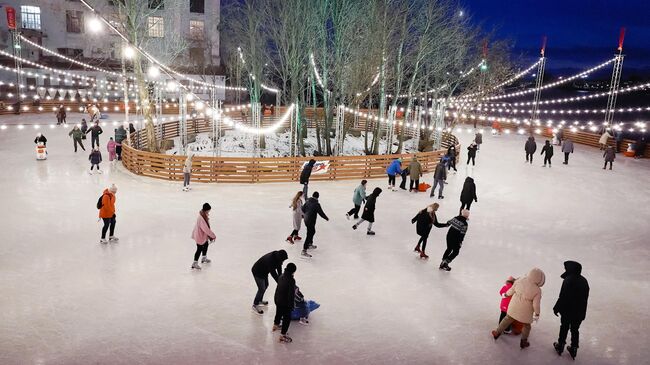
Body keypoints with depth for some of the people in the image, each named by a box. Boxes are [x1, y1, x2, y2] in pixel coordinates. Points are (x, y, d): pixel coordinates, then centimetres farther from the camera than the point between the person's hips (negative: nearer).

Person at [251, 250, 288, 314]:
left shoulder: (277, 256, -16)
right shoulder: (270, 260, -40)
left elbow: (279, 267, -3)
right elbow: (273, 273, -35)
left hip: (264, 271, 9)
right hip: (257, 272, -9)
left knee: (266, 285, 23)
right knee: (262, 289, -6)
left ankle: (259, 300, 43)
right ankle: (255, 305, 13)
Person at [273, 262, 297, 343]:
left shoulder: (281, 276, -4)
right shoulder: (291, 280, -27)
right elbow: (291, 294, -25)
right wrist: (291, 305, -14)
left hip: (277, 299, 8)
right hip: (285, 302, -8)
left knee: (279, 312, 32)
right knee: (287, 318, 7)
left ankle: (275, 325, 56)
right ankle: (282, 335, 13)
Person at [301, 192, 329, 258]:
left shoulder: (308, 201, 1)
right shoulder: (316, 204, -21)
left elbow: (303, 209, 14)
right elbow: (321, 213, -16)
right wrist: (327, 218, 1)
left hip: (306, 220, 9)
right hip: (311, 221, -9)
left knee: (312, 231, 29)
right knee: (309, 235, -7)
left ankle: (310, 244, 45)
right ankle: (304, 251, -9)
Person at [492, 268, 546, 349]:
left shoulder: (520, 280, -17)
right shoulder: (537, 290, -25)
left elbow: (512, 290, -3)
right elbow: (536, 304, -18)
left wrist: (506, 294, 17)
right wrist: (537, 314, 0)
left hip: (514, 306, 3)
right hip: (525, 311, -3)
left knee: (508, 319, 25)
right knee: (526, 325, 24)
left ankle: (497, 333, 35)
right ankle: (523, 342, 35)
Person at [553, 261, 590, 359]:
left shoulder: (568, 280, -23)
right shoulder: (584, 280, 0)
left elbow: (563, 297, -22)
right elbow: (585, 297, 9)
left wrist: (556, 308, -9)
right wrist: (582, 312, 19)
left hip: (568, 311, -5)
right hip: (580, 312, 5)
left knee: (564, 328, 14)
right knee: (575, 330, 18)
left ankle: (560, 346, 29)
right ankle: (574, 349, 28)